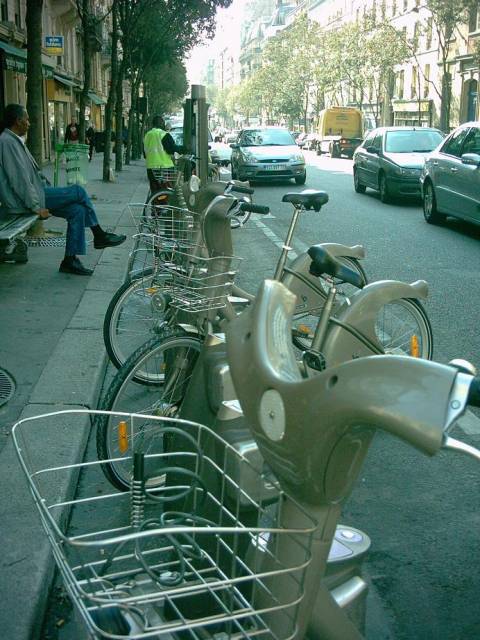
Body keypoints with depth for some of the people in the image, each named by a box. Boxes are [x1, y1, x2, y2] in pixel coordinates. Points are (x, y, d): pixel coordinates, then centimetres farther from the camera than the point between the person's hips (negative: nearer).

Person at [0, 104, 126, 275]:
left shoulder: (15, 140, 17)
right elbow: (19, 179, -20)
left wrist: (38, 203, 13)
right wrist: (36, 206, -20)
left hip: (30, 196, 10)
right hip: (23, 201, -10)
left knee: (77, 210, -3)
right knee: (78, 192, -11)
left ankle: (70, 260, -1)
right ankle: (99, 235, 5)